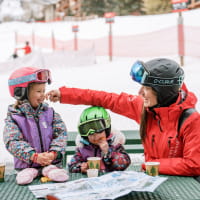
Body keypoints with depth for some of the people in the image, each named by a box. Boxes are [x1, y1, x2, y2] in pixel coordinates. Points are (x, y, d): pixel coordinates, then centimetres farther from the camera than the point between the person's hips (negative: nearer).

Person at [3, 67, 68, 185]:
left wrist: (53, 153, -18)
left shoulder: (49, 113, 8)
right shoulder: (13, 118, -2)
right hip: (26, 165, -2)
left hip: (52, 162, 2)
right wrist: (34, 156, -24)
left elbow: (61, 133, 1)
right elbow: (12, 142, -12)